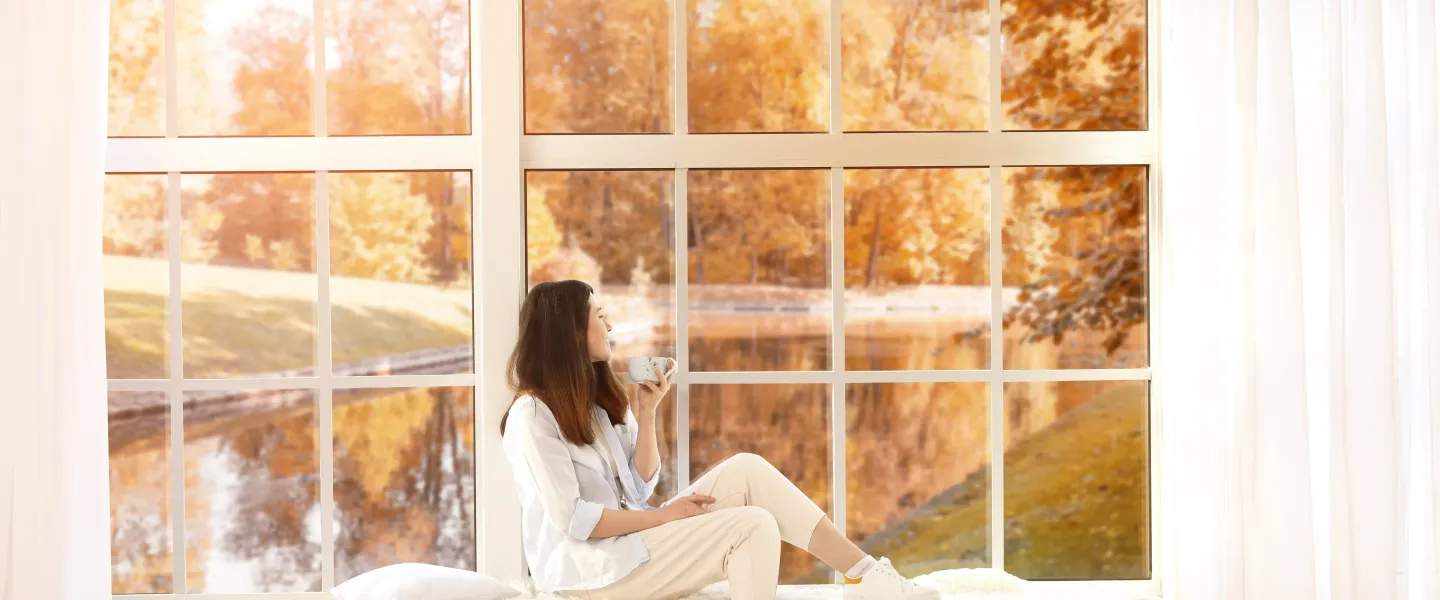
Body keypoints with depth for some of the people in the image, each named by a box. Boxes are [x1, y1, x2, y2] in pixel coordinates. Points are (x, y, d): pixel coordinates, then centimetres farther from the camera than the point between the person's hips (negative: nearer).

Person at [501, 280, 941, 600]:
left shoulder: (599, 401, 15)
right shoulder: (532, 415, -13)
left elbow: (640, 488, 9)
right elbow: (571, 519, -19)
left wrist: (646, 413, -3)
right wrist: (664, 516, -14)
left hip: (631, 539, 8)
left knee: (747, 470, -10)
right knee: (752, 526, -24)